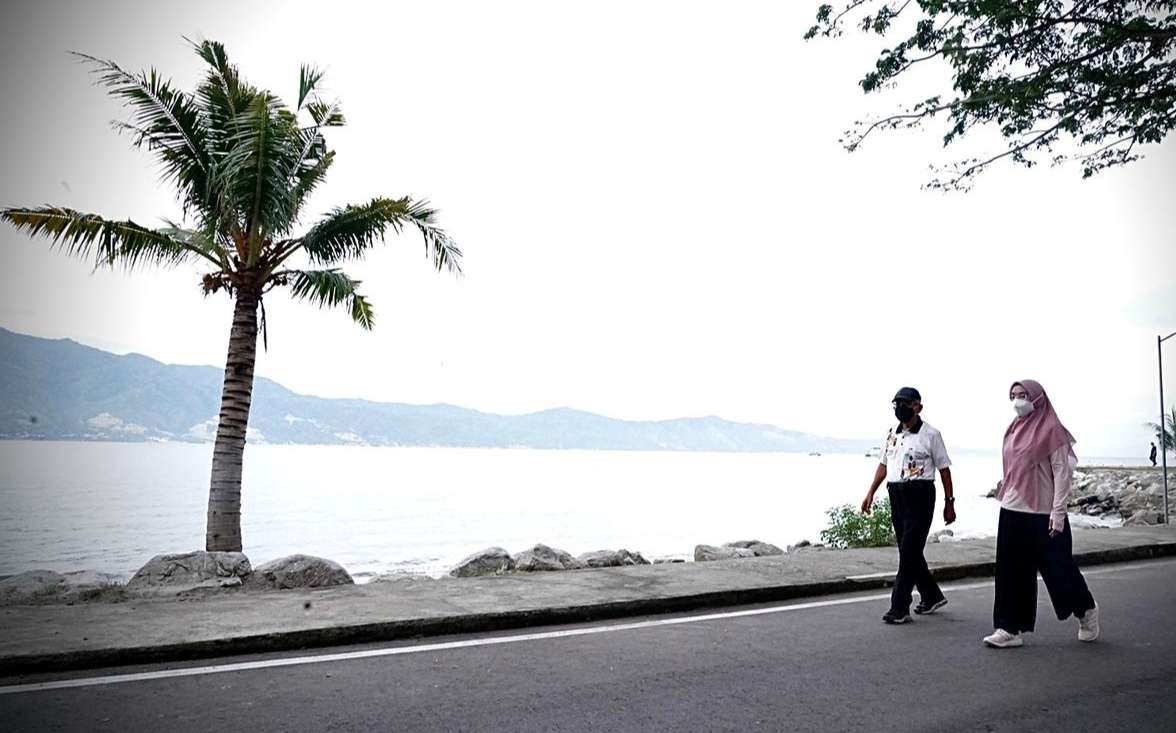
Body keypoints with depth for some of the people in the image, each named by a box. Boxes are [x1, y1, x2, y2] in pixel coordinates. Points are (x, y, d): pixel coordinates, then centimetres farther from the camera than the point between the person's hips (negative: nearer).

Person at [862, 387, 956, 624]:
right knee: (909, 551, 13)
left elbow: (944, 469, -1)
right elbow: (884, 465, 19)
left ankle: (899, 608, -5)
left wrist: (949, 502, -2)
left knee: (909, 551, -8)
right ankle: (932, 596, 32)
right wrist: (871, 493, 12)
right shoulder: (891, 435, 13)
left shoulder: (930, 434, -3)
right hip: (896, 495, 6)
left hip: (920, 495, -6)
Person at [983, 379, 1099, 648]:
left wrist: (1058, 512, -15)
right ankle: (1010, 629, 10)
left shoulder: (1051, 430, -8)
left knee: (1057, 567, 8)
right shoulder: (1014, 430, 11)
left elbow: (1062, 472, -11)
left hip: (1042, 512, -6)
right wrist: (1004, 496, 14)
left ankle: (1086, 610, 37)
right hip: (1012, 511, 6)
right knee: (1011, 571, 5)